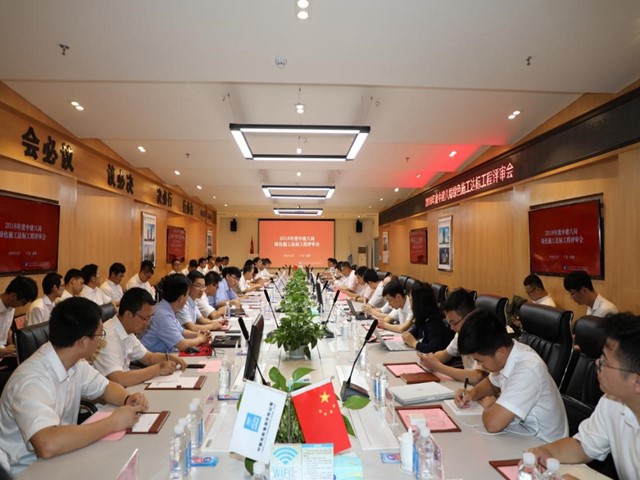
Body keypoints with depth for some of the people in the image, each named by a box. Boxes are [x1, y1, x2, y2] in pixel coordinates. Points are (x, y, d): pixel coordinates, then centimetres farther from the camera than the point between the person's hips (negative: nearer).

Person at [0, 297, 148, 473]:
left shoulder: (75, 362, -5)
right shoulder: (32, 380, -29)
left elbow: (106, 387, 9)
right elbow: (48, 445, -41)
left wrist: (127, 399, -12)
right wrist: (113, 422, -30)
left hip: (61, 458, 7)